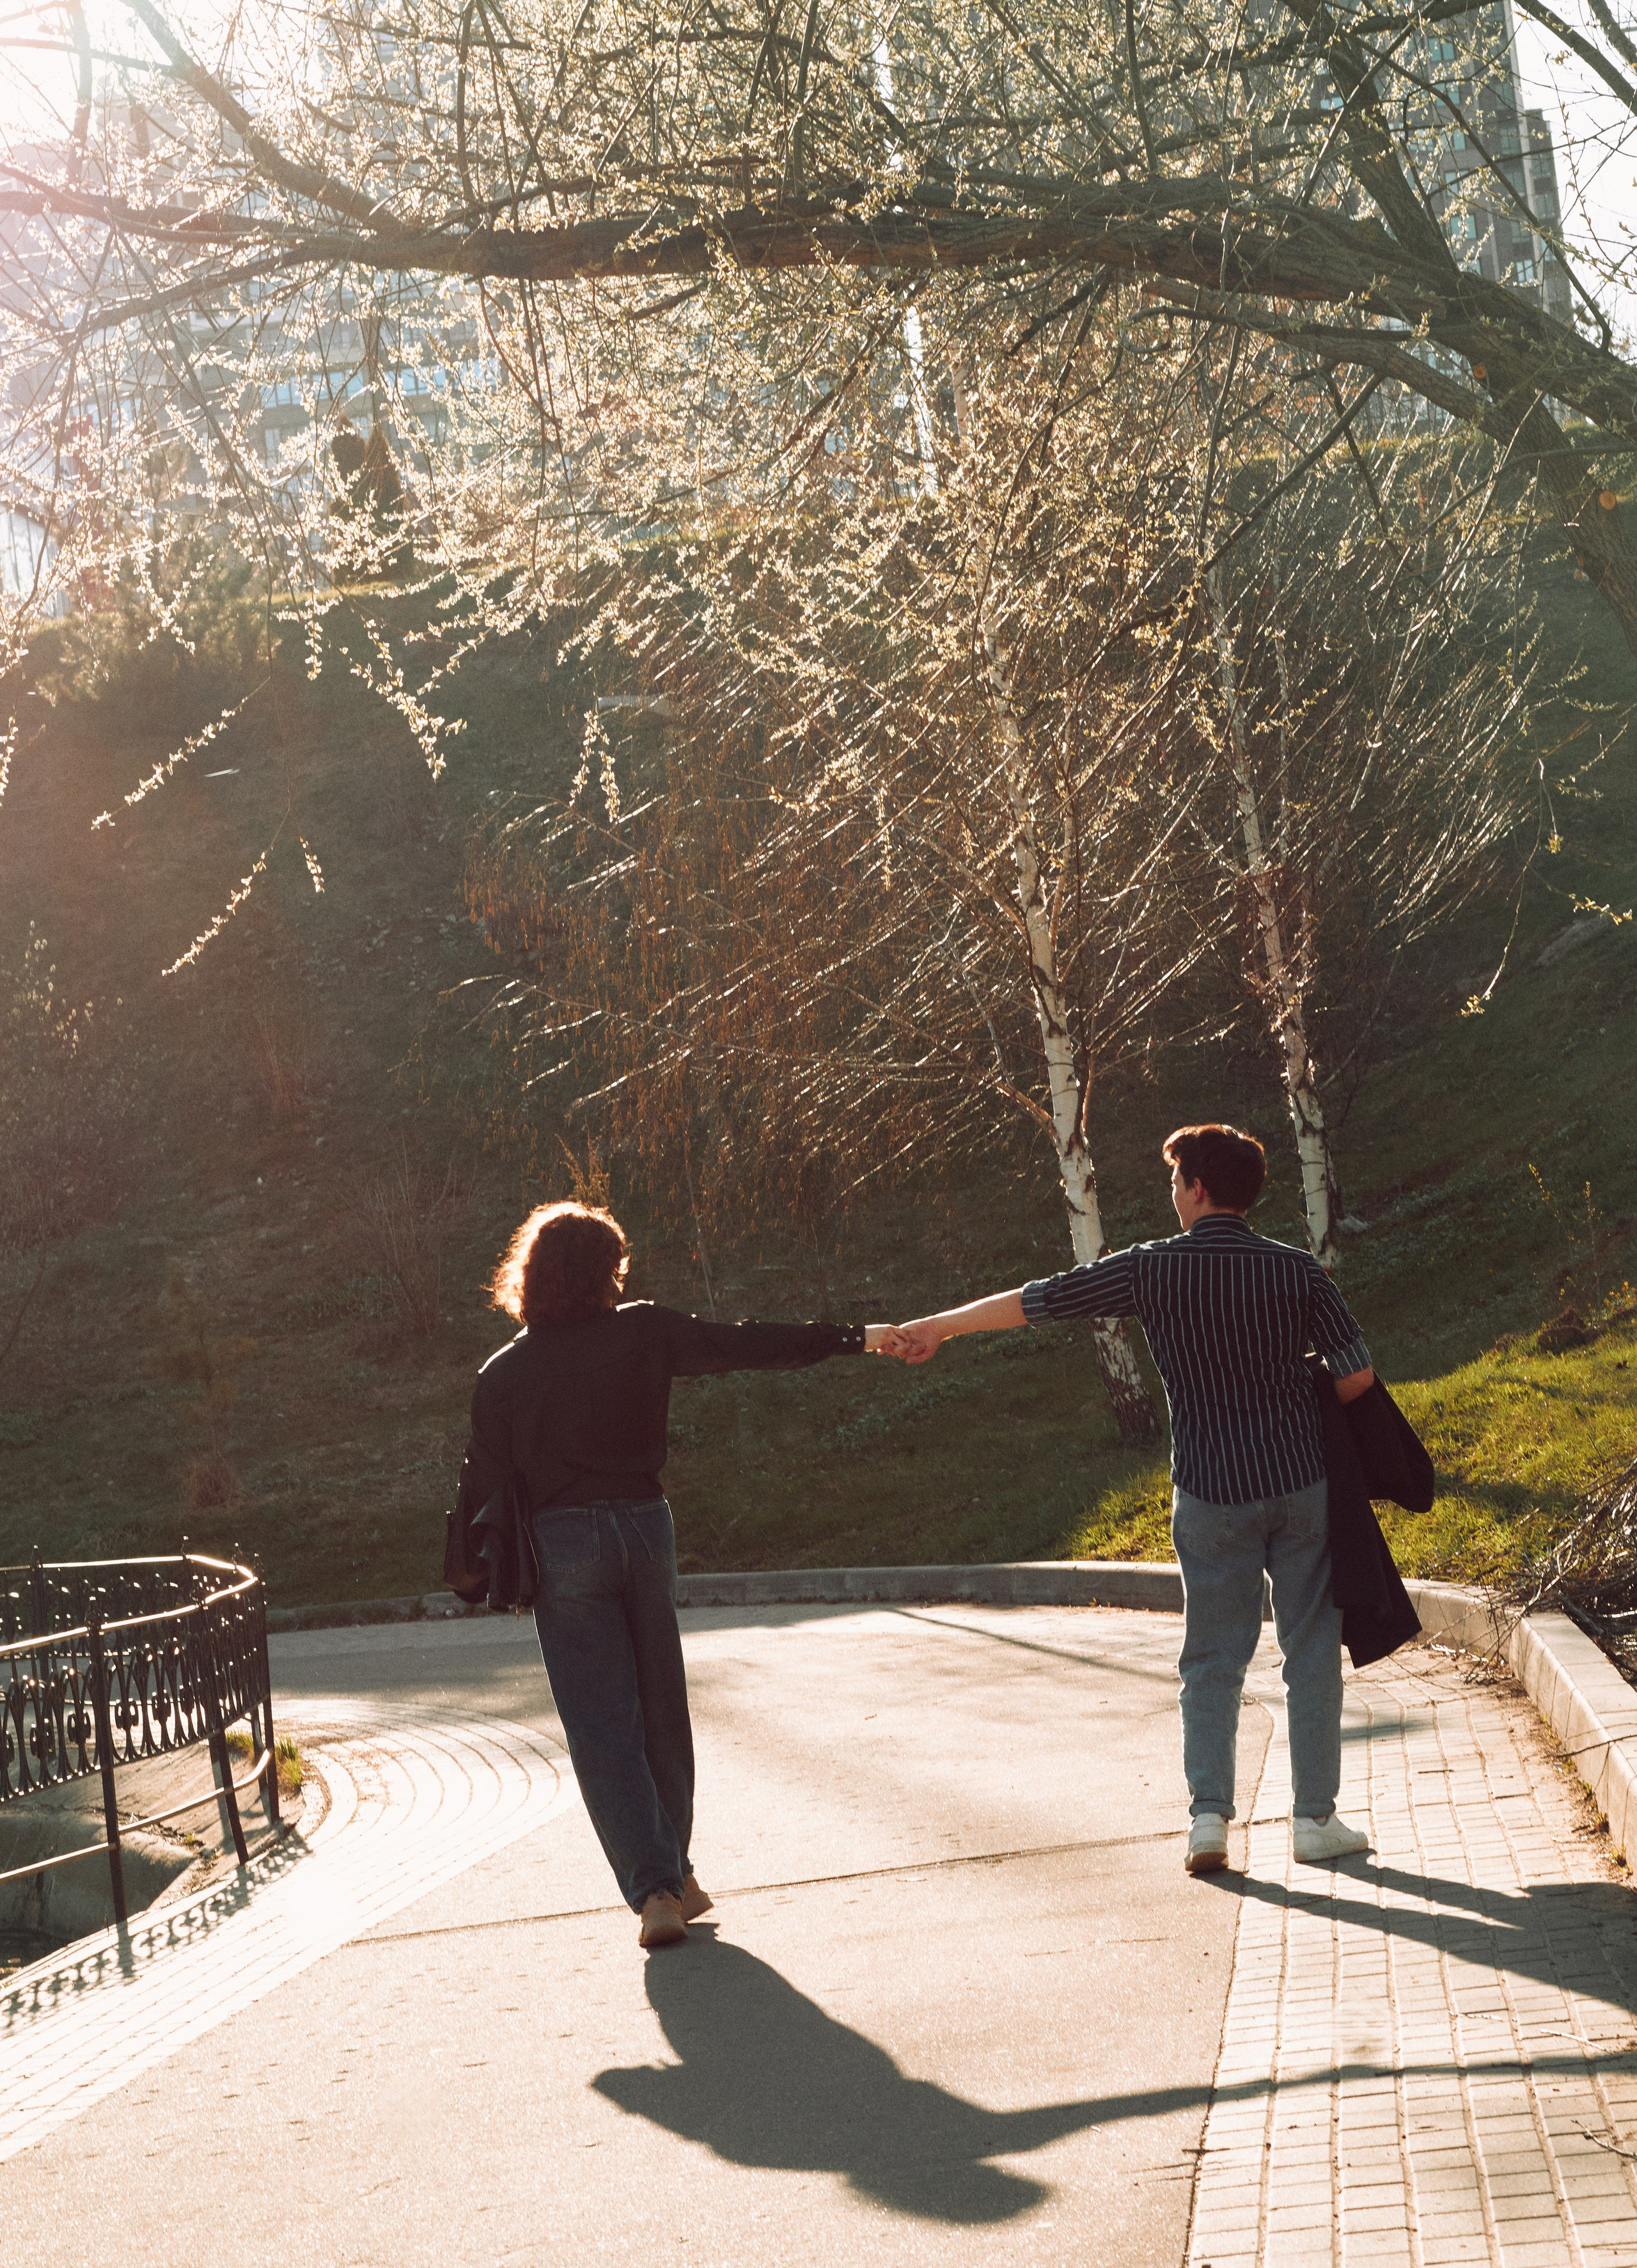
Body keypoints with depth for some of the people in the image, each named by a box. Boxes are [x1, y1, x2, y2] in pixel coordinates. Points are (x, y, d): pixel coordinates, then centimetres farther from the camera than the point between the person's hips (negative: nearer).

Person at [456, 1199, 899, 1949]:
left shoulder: (503, 1374, -2)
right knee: (661, 1710, 16)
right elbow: (750, 1346, -4)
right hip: (643, 1528, 2)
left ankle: (654, 1888, -7)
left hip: (562, 1546, -1)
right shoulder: (644, 1334, -3)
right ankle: (674, 1872, 28)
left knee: (603, 1727, 1)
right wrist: (855, 1338, 0)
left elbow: (485, 1483, -2)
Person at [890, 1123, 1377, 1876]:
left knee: (1213, 1661, 10)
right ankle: (1315, 1818, 13)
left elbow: (1033, 1301, 2)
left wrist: (937, 1326, 13)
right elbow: (1357, 1375, -3)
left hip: (1211, 1491, 0)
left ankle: (1208, 1816, 2)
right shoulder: (1295, 1269, -3)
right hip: (1301, 1482, 1)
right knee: (1312, 1652, 10)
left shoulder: (1152, 1269, -5)